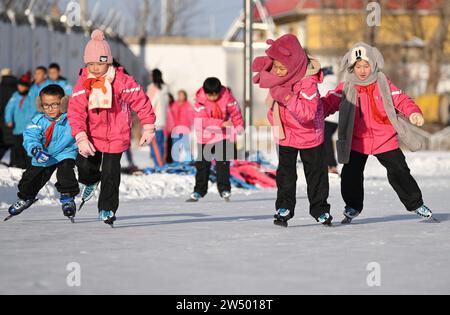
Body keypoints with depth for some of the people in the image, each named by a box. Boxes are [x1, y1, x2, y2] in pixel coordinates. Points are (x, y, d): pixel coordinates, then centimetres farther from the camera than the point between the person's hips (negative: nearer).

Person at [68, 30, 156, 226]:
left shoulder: (122, 81, -16)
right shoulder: (83, 83, -12)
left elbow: (141, 102, -6)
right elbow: (76, 112, -17)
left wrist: (148, 128, -3)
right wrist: (81, 138, -28)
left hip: (116, 135, -2)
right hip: (92, 134, 2)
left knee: (110, 172, -4)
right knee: (85, 166, -5)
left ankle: (107, 209, 13)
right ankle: (91, 181, 33)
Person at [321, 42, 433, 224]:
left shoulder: (383, 84, -4)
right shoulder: (347, 88, -4)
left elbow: (401, 99, -6)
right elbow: (330, 101, -9)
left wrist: (413, 113, -24)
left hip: (385, 139, 0)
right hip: (357, 142, 0)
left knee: (399, 172, 3)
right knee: (351, 174, -5)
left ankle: (415, 204, 22)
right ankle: (353, 206, 19)